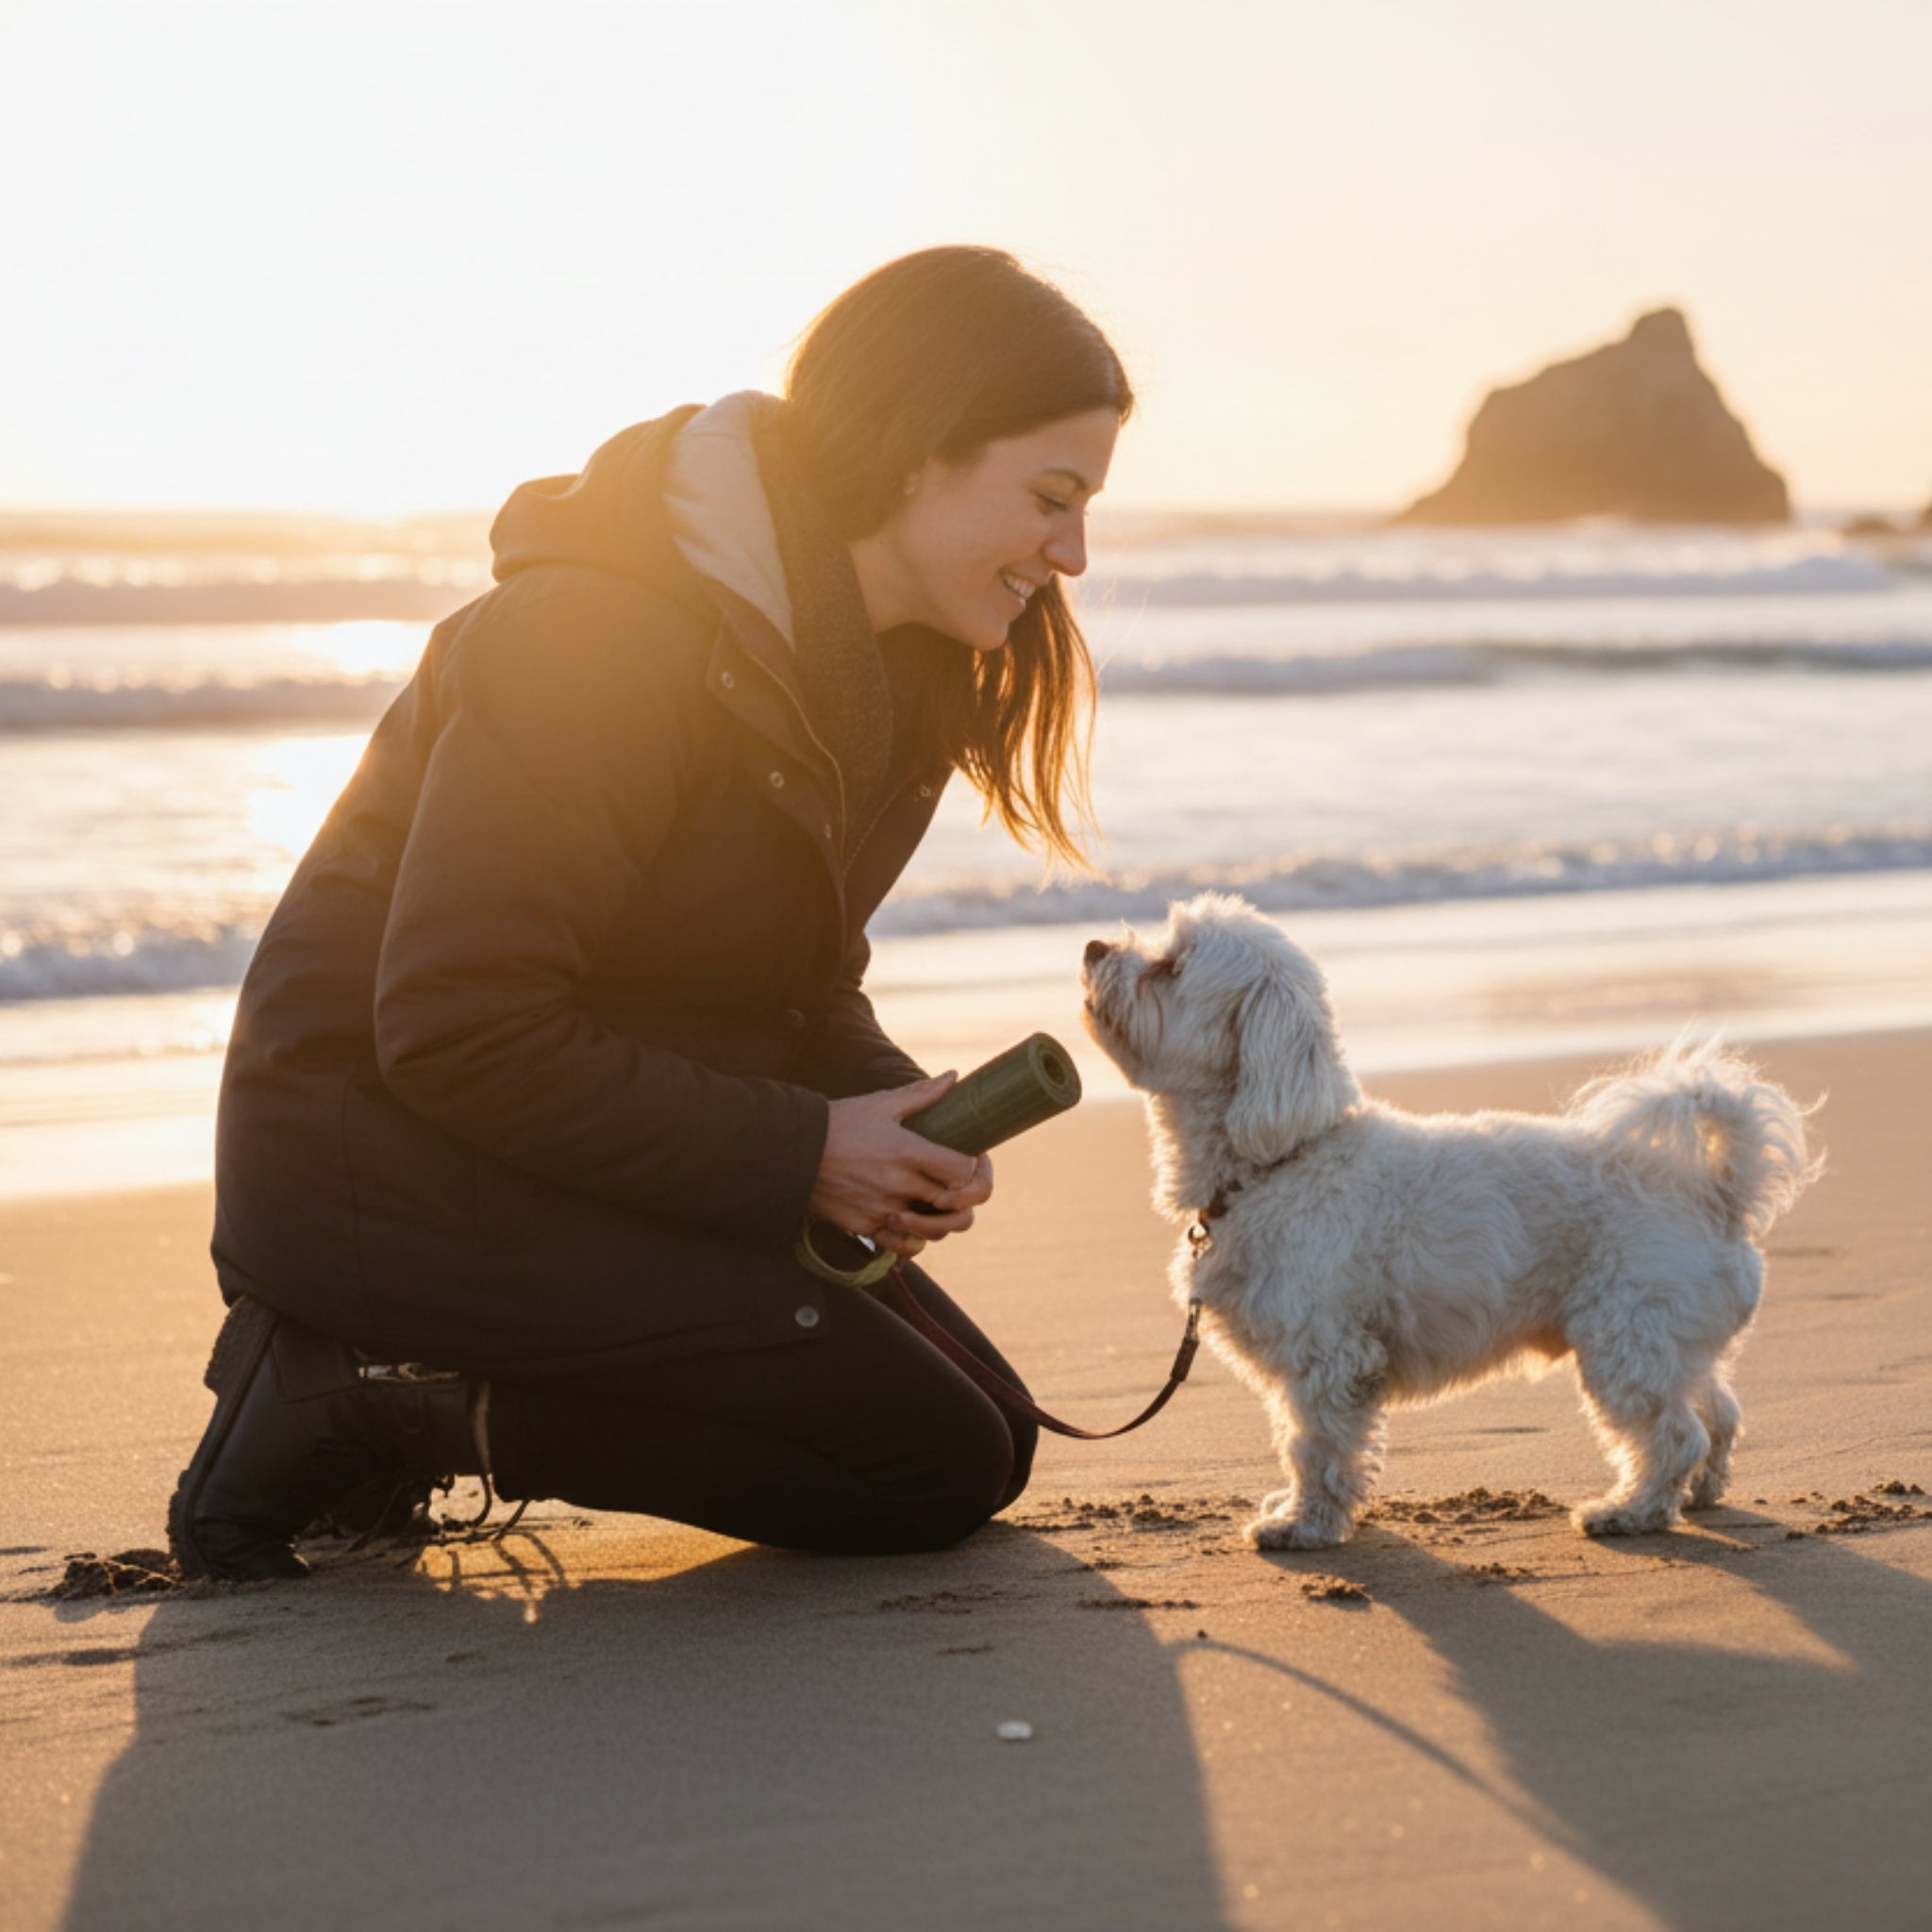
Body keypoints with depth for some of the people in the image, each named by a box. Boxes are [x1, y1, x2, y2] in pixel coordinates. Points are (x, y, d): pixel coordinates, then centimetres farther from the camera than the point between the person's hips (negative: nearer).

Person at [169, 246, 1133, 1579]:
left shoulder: (891, 662, 5)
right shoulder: (607, 632, -24)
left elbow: (800, 983, 13)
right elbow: (456, 1027, -25)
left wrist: (889, 1108, -9)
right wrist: (796, 1151, -21)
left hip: (595, 1145, 10)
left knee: (987, 1430, 9)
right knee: (936, 1469, -9)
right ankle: (382, 1408, -8)